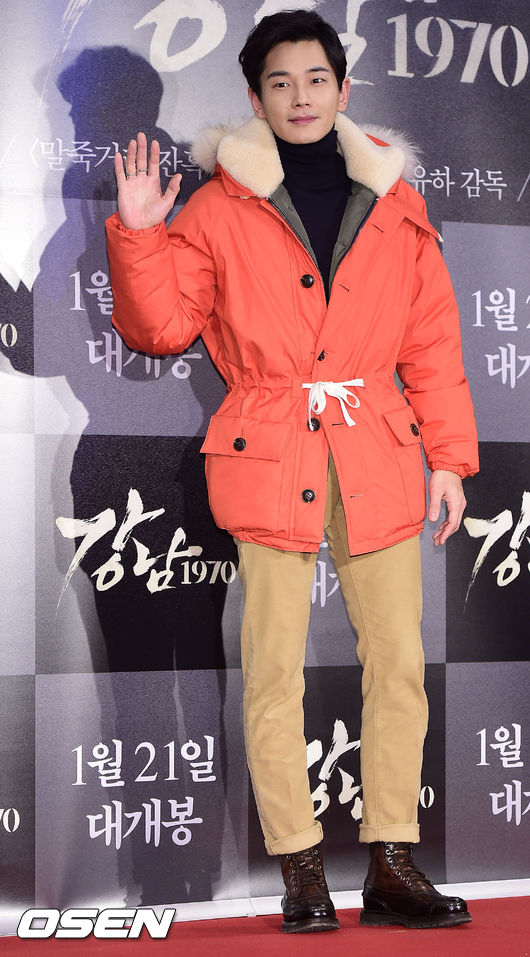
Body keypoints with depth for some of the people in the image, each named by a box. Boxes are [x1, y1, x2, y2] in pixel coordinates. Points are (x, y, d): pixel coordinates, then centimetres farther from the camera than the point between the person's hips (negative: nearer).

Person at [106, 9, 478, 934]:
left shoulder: (394, 203, 11)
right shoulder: (219, 207, 5)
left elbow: (432, 342, 11)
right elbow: (162, 325, 3)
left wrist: (448, 457, 6)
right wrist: (138, 236, -10)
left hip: (376, 456, 2)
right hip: (268, 456, -2)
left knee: (399, 662, 2)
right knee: (274, 668, -1)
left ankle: (391, 865, 12)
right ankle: (302, 873, 10)